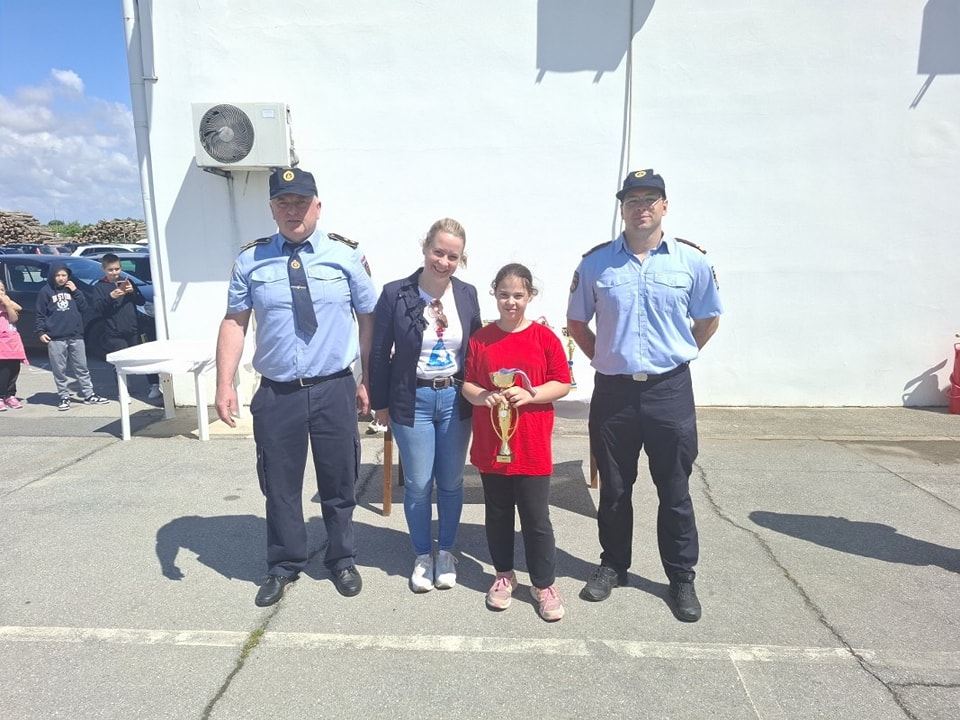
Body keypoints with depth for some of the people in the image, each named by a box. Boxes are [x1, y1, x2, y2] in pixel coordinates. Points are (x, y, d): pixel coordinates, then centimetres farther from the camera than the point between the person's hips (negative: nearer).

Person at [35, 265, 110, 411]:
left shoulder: (72, 288, 13)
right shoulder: (45, 291, 3)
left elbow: (85, 308, 4)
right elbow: (40, 314, 2)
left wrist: (76, 292, -4)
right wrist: (41, 332, -8)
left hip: (76, 336, 3)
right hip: (55, 338, -2)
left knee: (82, 368, 7)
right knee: (59, 370, 2)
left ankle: (89, 395, 12)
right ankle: (64, 398, 10)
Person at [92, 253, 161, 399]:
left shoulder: (127, 282, 13)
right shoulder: (99, 287, 4)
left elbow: (142, 302, 11)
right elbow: (97, 308, -6)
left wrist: (132, 292, -8)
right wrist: (110, 297, -22)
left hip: (133, 330, 2)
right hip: (114, 333, -2)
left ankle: (154, 385, 10)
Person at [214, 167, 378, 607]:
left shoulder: (346, 254, -1)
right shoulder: (250, 259, 1)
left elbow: (369, 318, 1)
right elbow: (234, 323, 1)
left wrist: (368, 381, 0)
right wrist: (224, 385, -6)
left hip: (334, 389, 0)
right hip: (276, 393, 1)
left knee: (338, 483, 14)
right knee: (280, 485, 13)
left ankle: (342, 561, 36)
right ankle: (283, 567, 35)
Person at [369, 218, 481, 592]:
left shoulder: (467, 294, -1)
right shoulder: (395, 293, -9)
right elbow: (379, 353, -4)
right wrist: (380, 403, -1)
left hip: (455, 399, 2)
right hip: (413, 401, -2)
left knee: (451, 483, 12)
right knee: (418, 485, 7)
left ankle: (446, 551, 33)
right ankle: (423, 555, 28)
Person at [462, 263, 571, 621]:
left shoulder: (544, 337, -3)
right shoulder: (480, 339, 2)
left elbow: (562, 383, -2)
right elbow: (466, 384, 4)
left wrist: (530, 394, -18)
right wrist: (482, 397, -17)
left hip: (532, 447, -2)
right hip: (490, 445, 2)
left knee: (536, 519, 6)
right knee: (498, 514, 16)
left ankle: (544, 584, 23)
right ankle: (504, 575, 35)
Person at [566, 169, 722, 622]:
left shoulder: (691, 260, 0)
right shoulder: (596, 262, 0)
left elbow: (709, 319, 12)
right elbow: (576, 321, 11)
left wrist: (677, 356, 8)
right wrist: (605, 359, 6)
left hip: (670, 390, 0)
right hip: (613, 392, 1)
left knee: (675, 491, 9)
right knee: (614, 489, 13)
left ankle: (682, 579, 26)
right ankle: (613, 566, 32)